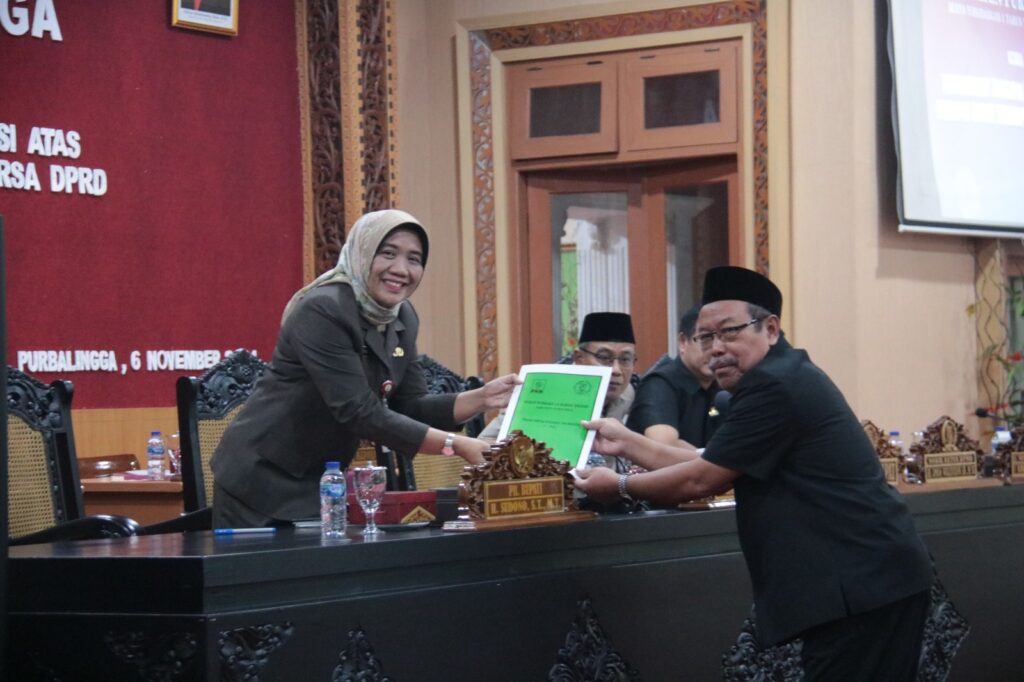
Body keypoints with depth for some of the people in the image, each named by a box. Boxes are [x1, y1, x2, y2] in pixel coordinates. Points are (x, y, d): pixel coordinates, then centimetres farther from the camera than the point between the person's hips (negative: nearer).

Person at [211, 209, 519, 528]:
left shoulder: (402, 319, 4)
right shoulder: (322, 311, -21)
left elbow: (411, 408, 6)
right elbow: (359, 412, -27)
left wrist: (482, 398, -9)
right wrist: (455, 445, -29)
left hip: (321, 486, 8)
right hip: (262, 481, -7)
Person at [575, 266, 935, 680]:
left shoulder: (774, 384, -15)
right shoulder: (784, 377, 18)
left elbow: (700, 481, -10)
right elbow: (711, 469, 22)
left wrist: (620, 486, 4)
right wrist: (627, 442, 21)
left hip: (863, 585, -11)